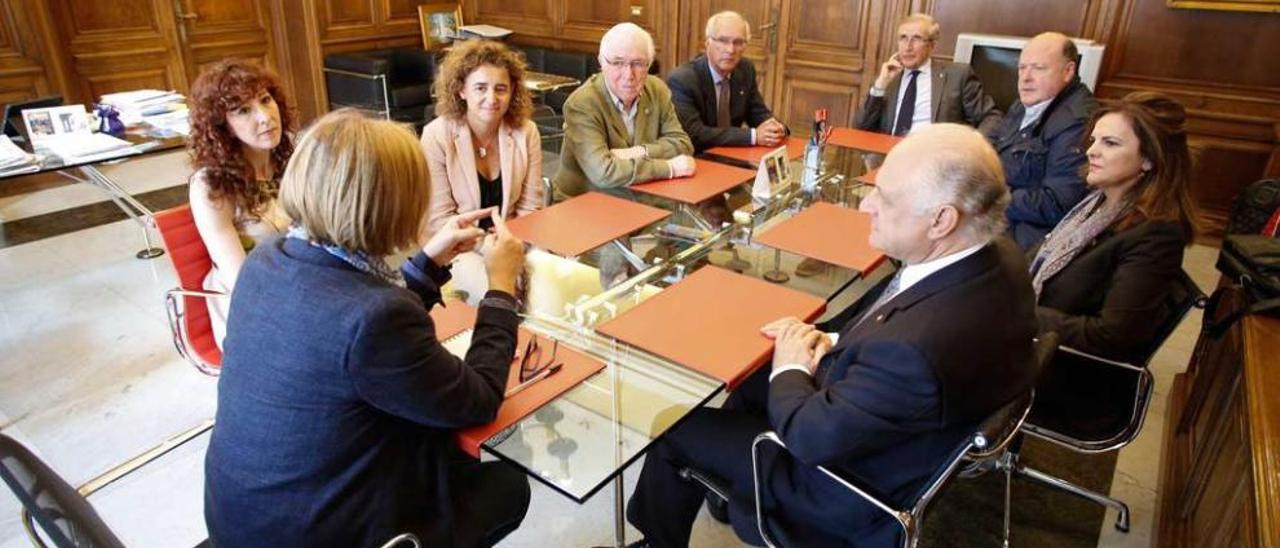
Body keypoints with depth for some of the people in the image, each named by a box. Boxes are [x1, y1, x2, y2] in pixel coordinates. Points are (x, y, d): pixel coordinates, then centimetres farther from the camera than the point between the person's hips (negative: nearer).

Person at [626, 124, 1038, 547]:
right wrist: (832, 345, -9)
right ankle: (726, 489, 47)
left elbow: (813, 437, -26)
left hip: (857, 484, -8)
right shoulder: (1000, 259, -15)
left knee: (676, 430, 7)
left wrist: (791, 369, -9)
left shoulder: (914, 351, -42)